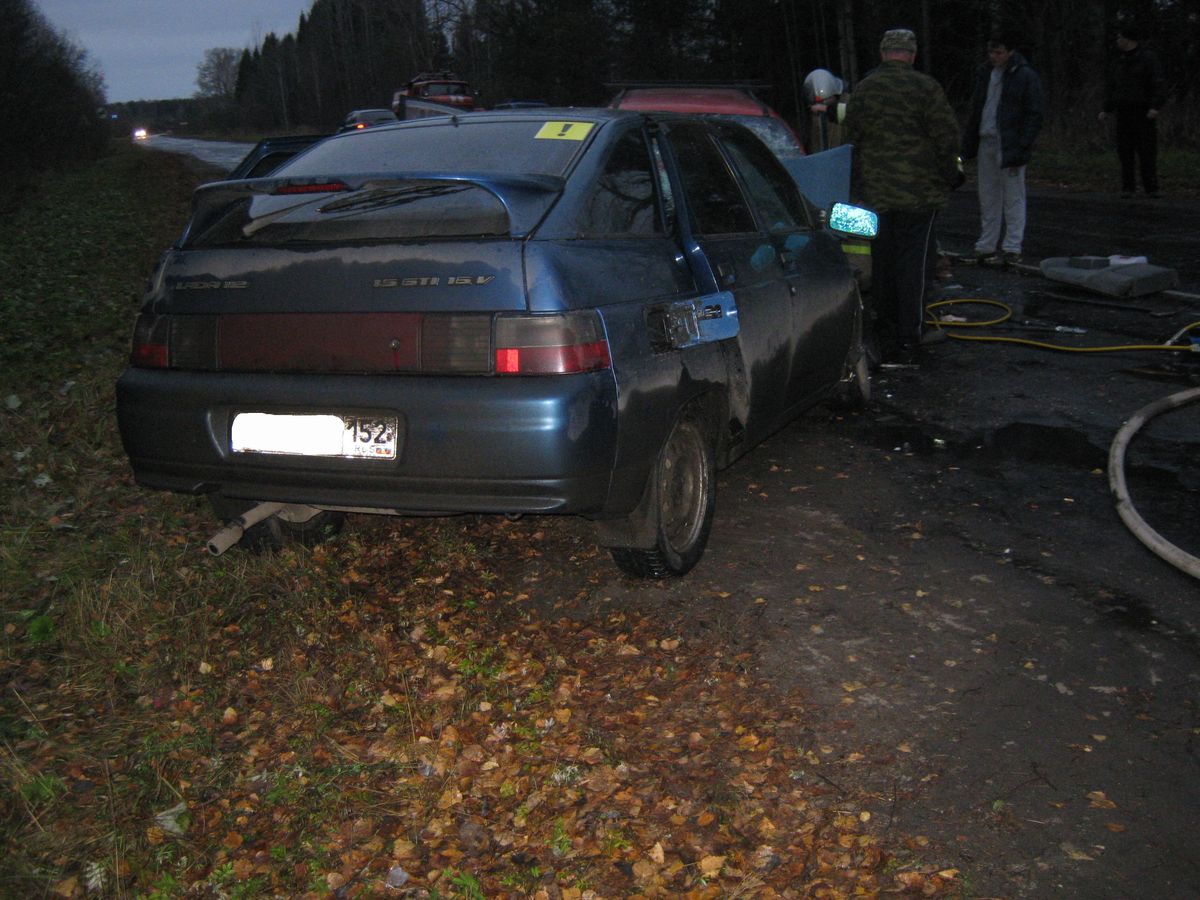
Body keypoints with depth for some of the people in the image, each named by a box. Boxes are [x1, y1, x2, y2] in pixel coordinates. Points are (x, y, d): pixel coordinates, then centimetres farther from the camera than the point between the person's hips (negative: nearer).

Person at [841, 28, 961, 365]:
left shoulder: (862, 89, 8)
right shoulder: (925, 87, -8)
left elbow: (851, 140, 14)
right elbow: (946, 138, -8)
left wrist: (856, 186, 22)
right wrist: (949, 178, 6)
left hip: (874, 194, 4)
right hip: (918, 194, -4)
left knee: (882, 264, 12)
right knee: (913, 264, 0)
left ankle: (886, 340, 21)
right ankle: (909, 341, -1)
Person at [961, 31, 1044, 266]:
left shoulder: (1025, 77, -7)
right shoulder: (985, 73, 13)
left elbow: (1035, 114, -9)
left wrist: (1021, 147, -17)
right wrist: (968, 142, 11)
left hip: (1010, 146, -7)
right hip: (986, 143, 7)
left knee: (1013, 198, -1)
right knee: (988, 198, 12)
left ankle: (1012, 249, 3)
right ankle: (986, 247, 20)